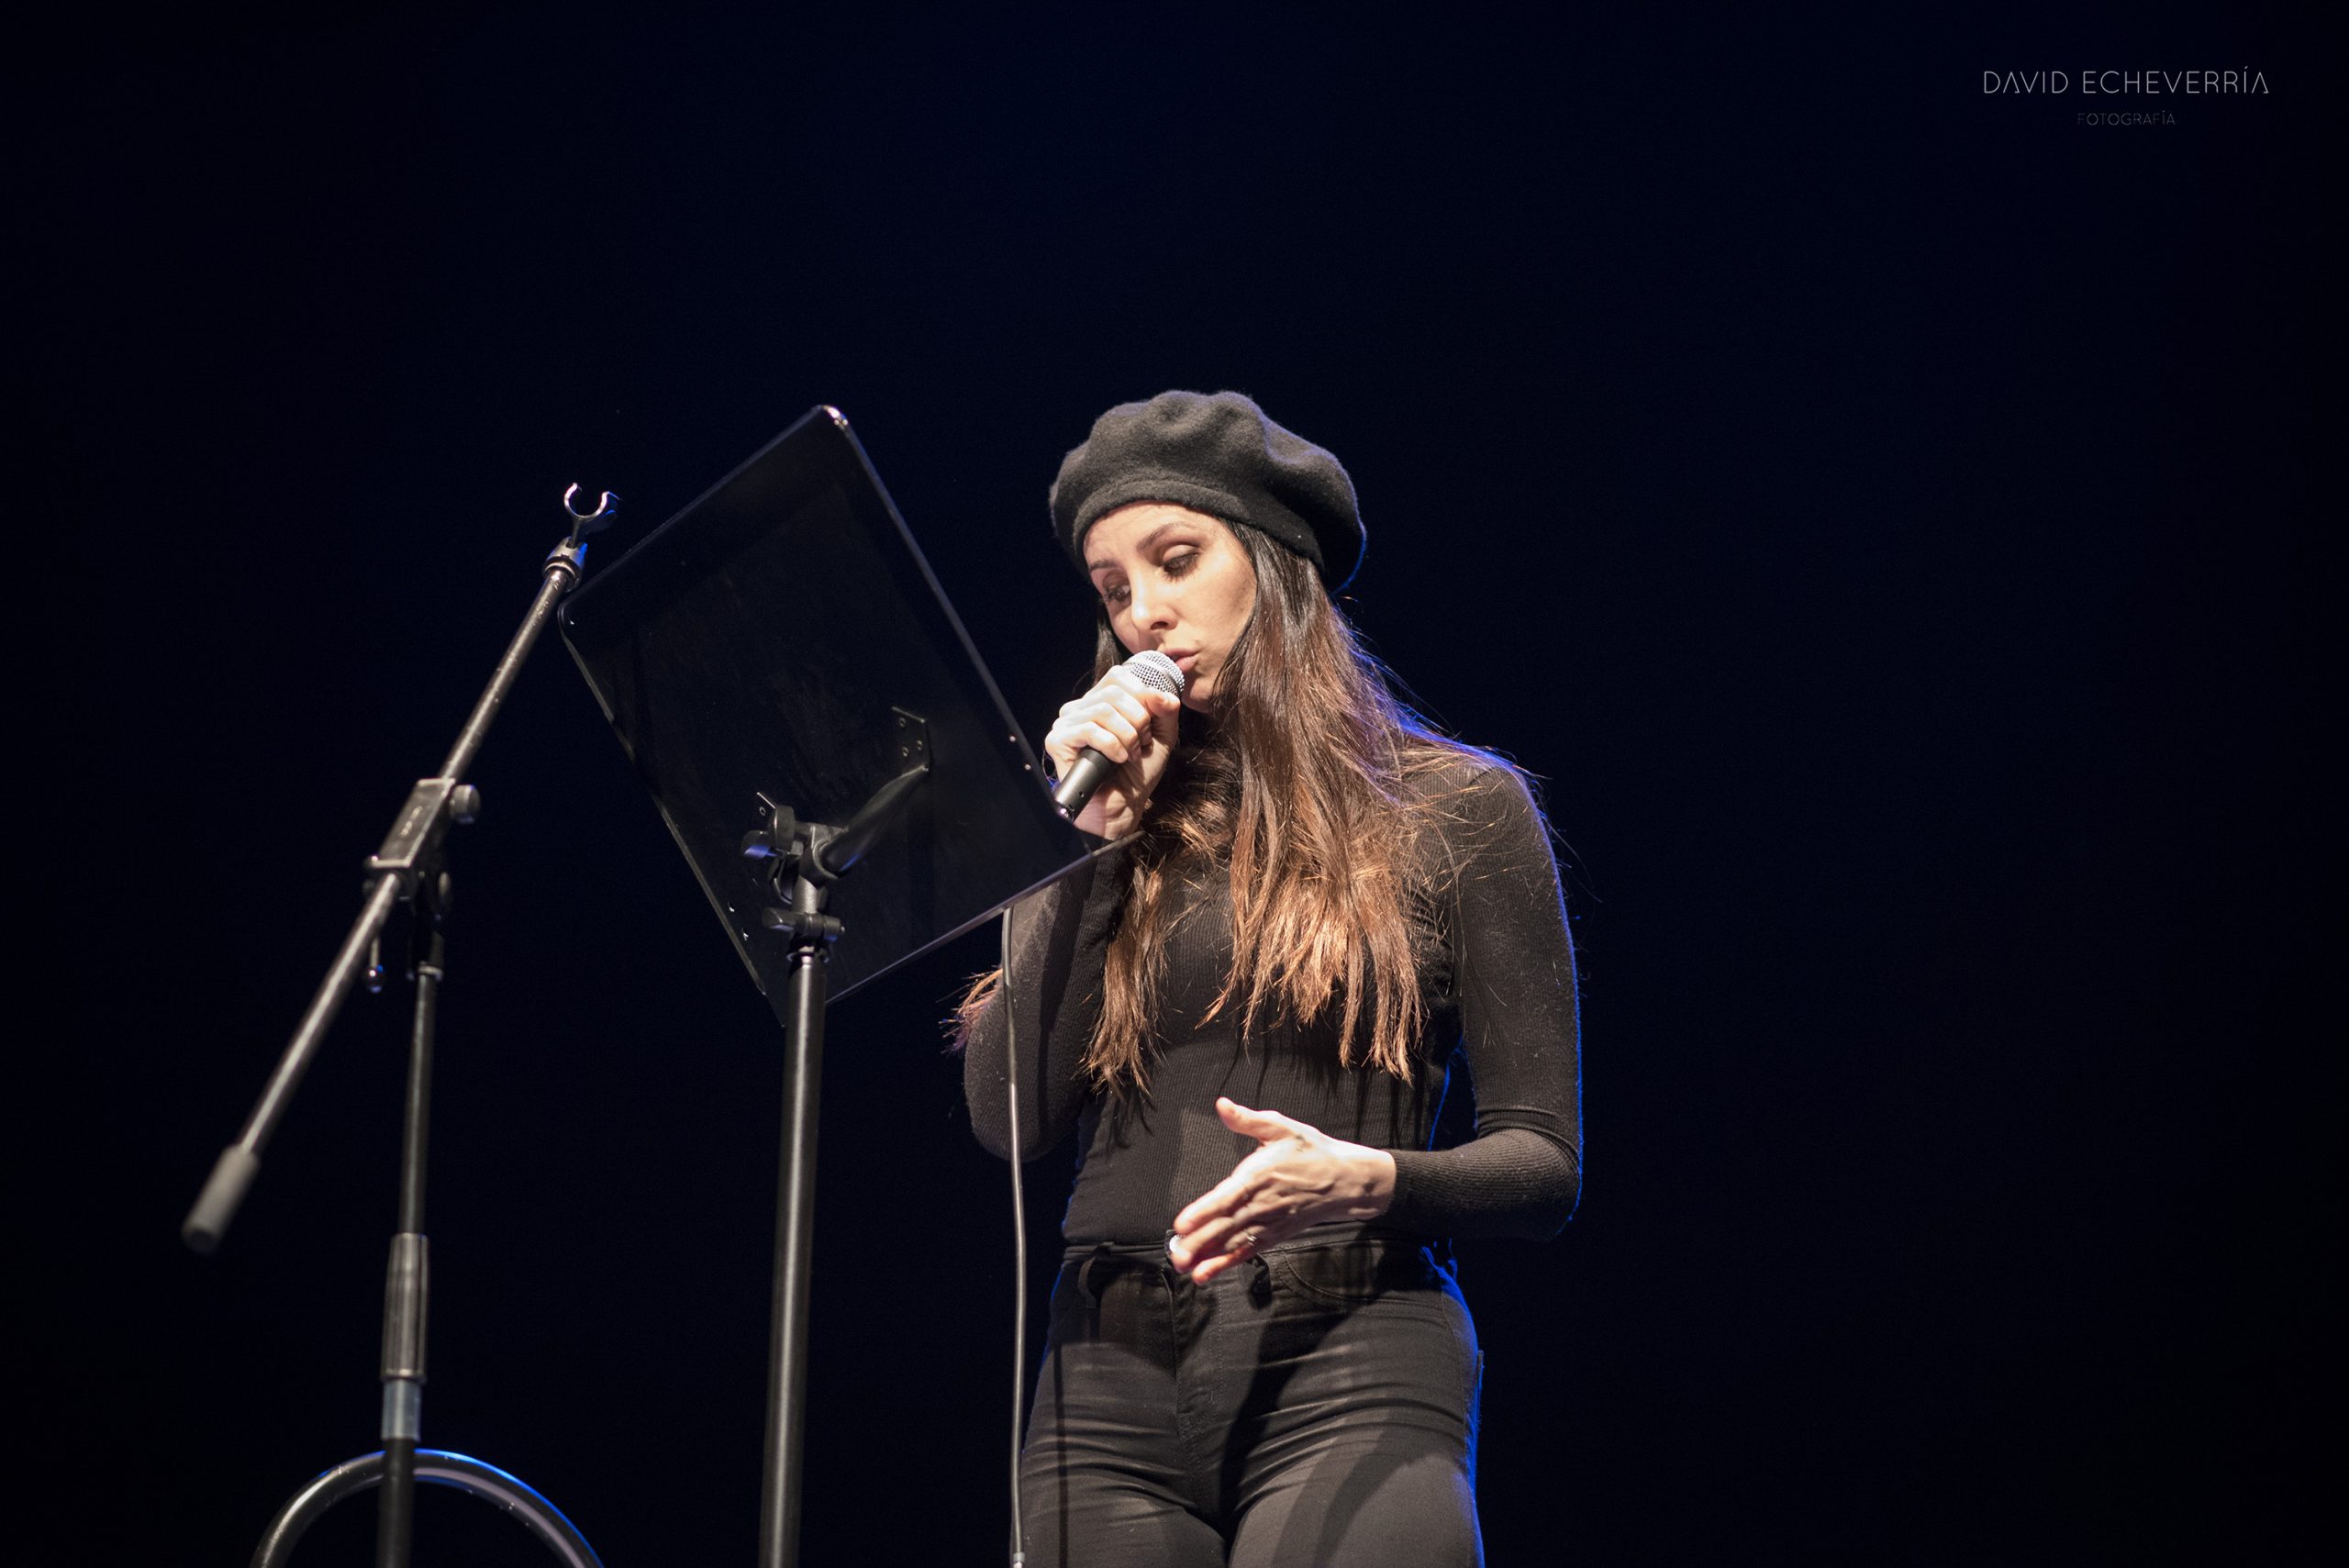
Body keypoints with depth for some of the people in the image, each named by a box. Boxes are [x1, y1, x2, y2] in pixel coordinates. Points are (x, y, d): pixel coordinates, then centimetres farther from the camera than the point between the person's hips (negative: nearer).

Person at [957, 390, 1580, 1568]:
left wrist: (1365, 1182, -17)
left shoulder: (1455, 811, 6)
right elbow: (1010, 1116, 4)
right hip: (1109, 1384, 3)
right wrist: (1088, 833, 2)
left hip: (1350, 1378, -3)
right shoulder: (1106, 824, 16)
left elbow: (1543, 1165, 3)